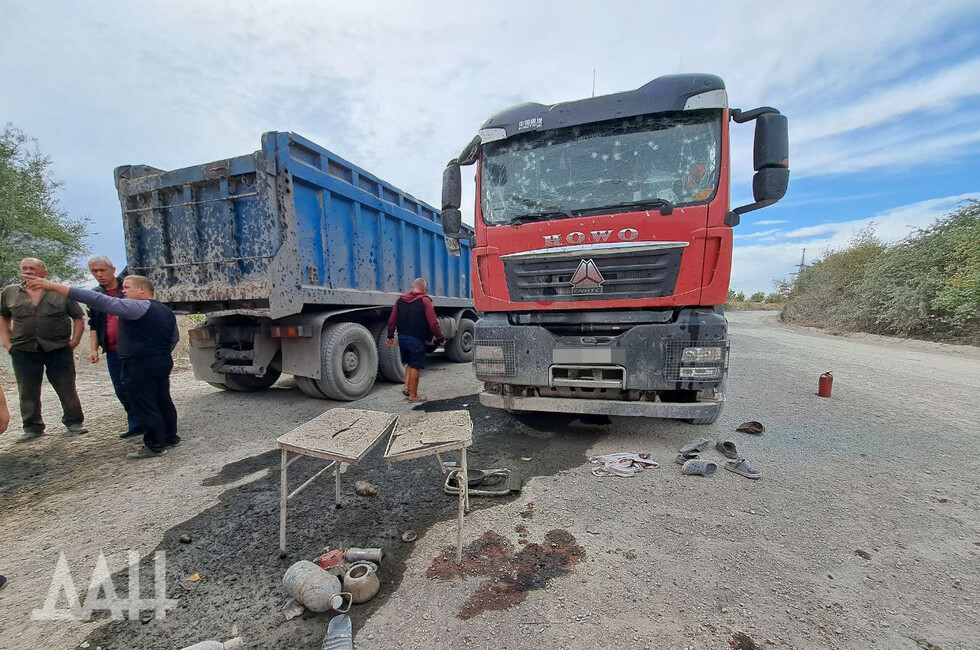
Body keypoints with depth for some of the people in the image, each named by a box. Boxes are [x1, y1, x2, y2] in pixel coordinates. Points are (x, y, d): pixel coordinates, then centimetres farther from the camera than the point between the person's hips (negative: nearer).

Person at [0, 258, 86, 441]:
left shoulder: (61, 292, 0)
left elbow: (78, 317, 4)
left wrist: (75, 340, -5)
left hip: (59, 350, -2)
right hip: (23, 351, 3)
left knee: (67, 390, 4)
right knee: (27, 392, 9)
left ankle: (74, 423, 16)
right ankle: (32, 428, 21)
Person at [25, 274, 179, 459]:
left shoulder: (137, 307, -15)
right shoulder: (166, 311, 12)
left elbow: (98, 300, -22)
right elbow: (174, 338, 20)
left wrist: (54, 286, -20)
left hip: (139, 367, -9)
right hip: (163, 363, 9)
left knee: (144, 406, 0)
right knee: (163, 401, 15)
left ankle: (155, 446, 6)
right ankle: (171, 438, 24)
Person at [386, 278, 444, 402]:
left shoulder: (400, 299, 8)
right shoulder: (425, 300, -9)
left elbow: (392, 320, 8)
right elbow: (433, 323, -12)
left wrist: (390, 336, 17)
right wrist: (440, 338, -3)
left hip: (402, 337, 6)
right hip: (416, 339, -6)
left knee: (409, 363, 23)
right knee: (415, 366, 4)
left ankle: (406, 387, 14)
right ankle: (413, 395, 10)